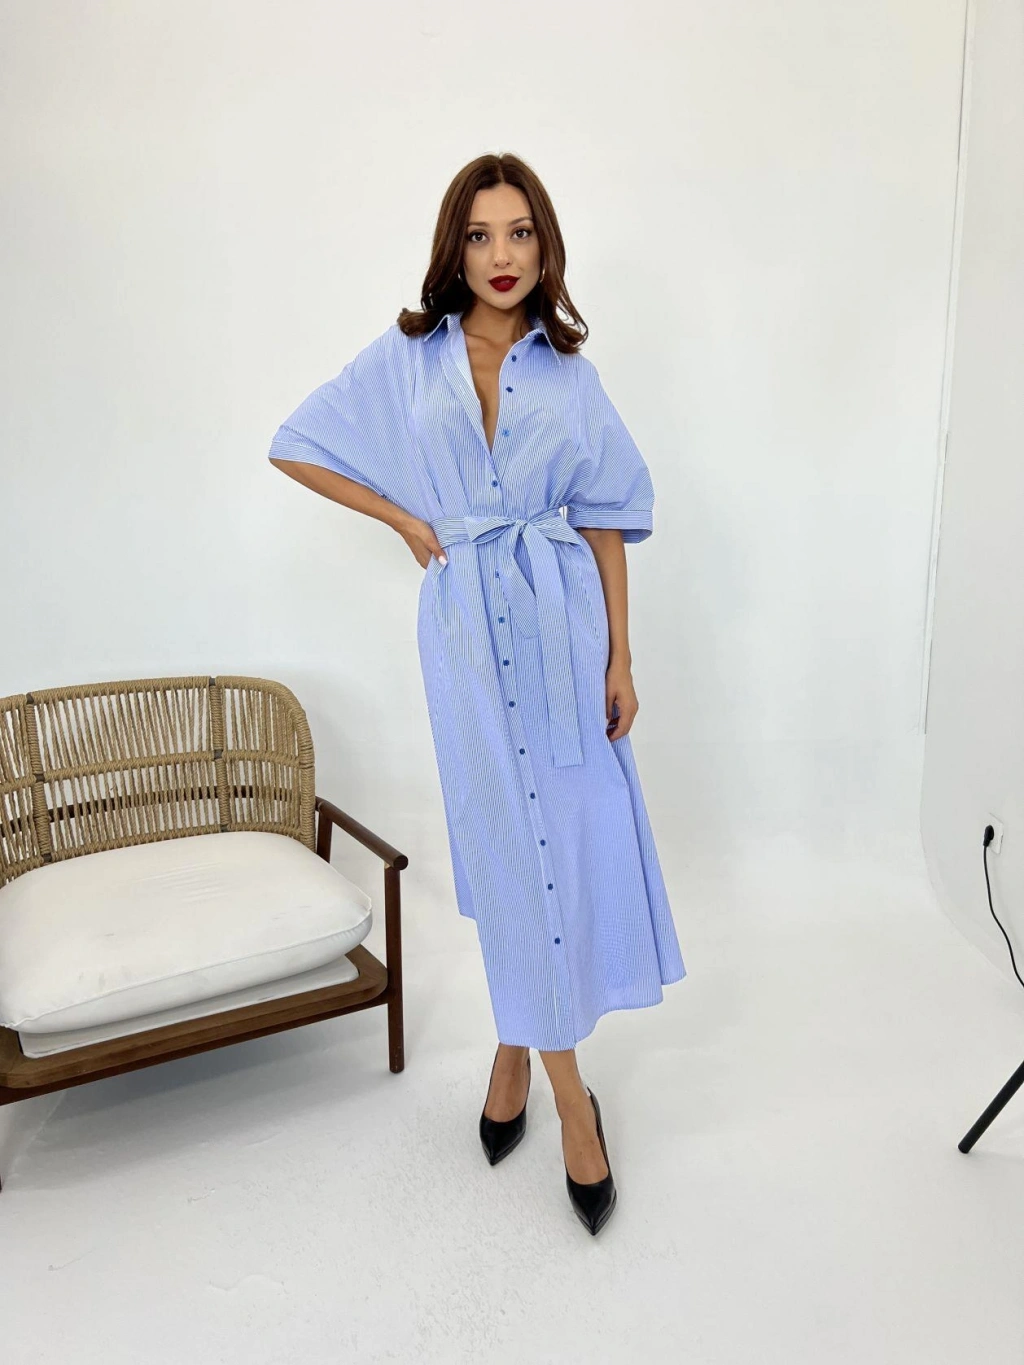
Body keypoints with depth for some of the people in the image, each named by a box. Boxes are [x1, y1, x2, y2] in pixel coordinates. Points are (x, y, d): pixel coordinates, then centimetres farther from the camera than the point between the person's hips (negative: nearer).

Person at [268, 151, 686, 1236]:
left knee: (574, 831, 1)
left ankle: (520, 1041, 24)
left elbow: (607, 517, 5)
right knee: (506, 836, 2)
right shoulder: (408, 357, 5)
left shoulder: (568, 374, 7)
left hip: (561, 618, 1)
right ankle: (565, 1084, 16)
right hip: (467, 620, -1)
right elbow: (295, 446, 10)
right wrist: (403, 517, 2)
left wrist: (619, 655, 0)